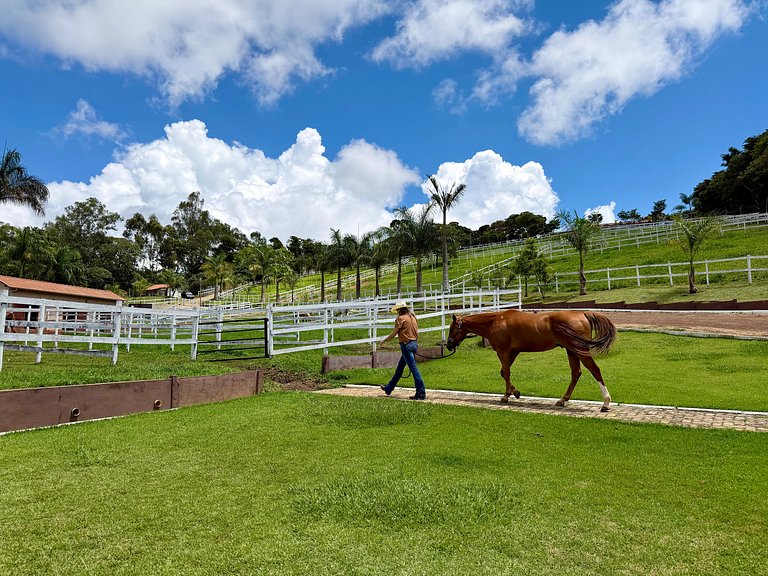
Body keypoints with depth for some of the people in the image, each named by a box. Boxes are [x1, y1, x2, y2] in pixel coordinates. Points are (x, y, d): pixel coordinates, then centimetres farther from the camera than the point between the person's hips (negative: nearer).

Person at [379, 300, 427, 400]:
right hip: (414, 343, 9)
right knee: (399, 368, 19)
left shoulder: (401, 318, -11)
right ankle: (389, 388, 32)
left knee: (413, 369, -7)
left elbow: (394, 334, -10)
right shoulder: (412, 317, 12)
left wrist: (384, 341, 4)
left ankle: (421, 393, -6)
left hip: (406, 345, -9)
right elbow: (416, 331, 13)